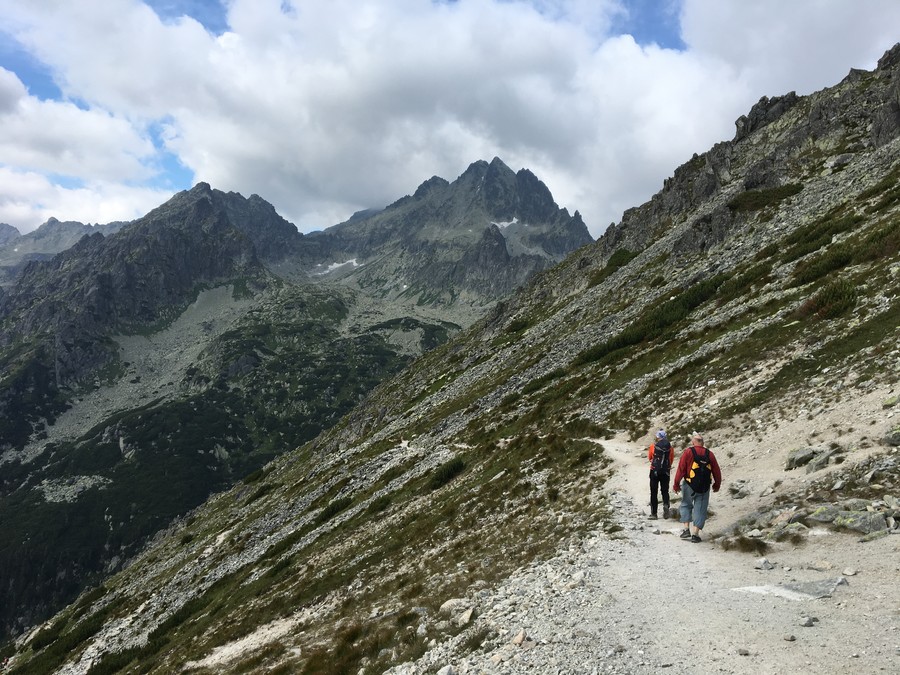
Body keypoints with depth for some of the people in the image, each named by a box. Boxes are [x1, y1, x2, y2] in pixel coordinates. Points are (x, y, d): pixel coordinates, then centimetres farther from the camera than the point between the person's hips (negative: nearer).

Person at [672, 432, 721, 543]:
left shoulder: (688, 452, -6)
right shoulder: (709, 454, 3)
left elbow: (681, 469, -9)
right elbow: (716, 471, 8)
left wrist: (676, 484, -1)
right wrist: (717, 485, 23)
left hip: (689, 486, -2)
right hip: (704, 488, 2)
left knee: (686, 506, 17)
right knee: (700, 510, 8)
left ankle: (686, 529, 8)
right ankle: (695, 534, 6)